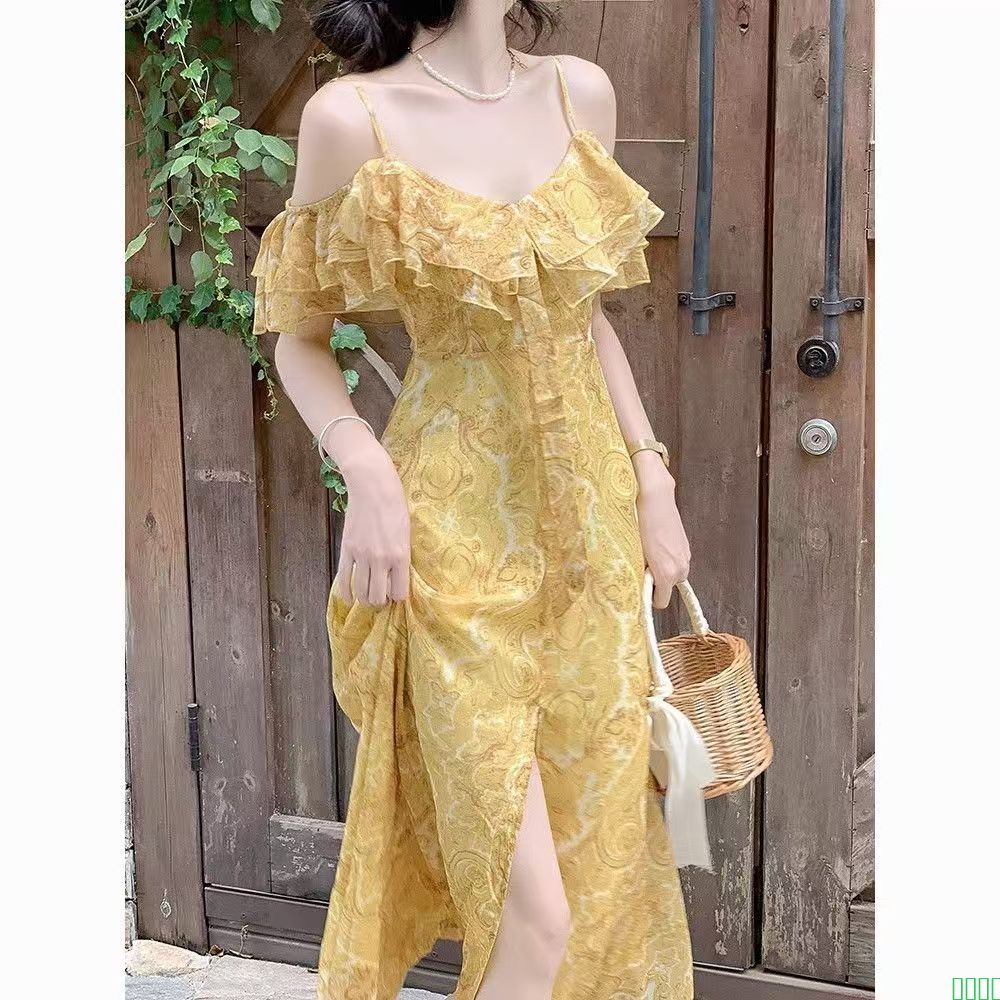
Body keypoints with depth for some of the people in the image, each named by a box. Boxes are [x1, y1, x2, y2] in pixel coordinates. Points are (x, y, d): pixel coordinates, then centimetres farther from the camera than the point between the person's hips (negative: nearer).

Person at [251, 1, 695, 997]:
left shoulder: (580, 92, 5)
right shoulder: (352, 117, -8)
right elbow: (298, 337, 0)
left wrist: (651, 473, 7)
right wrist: (368, 471, -16)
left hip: (589, 514, 5)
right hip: (458, 531, -5)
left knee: (606, 853, 12)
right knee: (535, 914, -5)